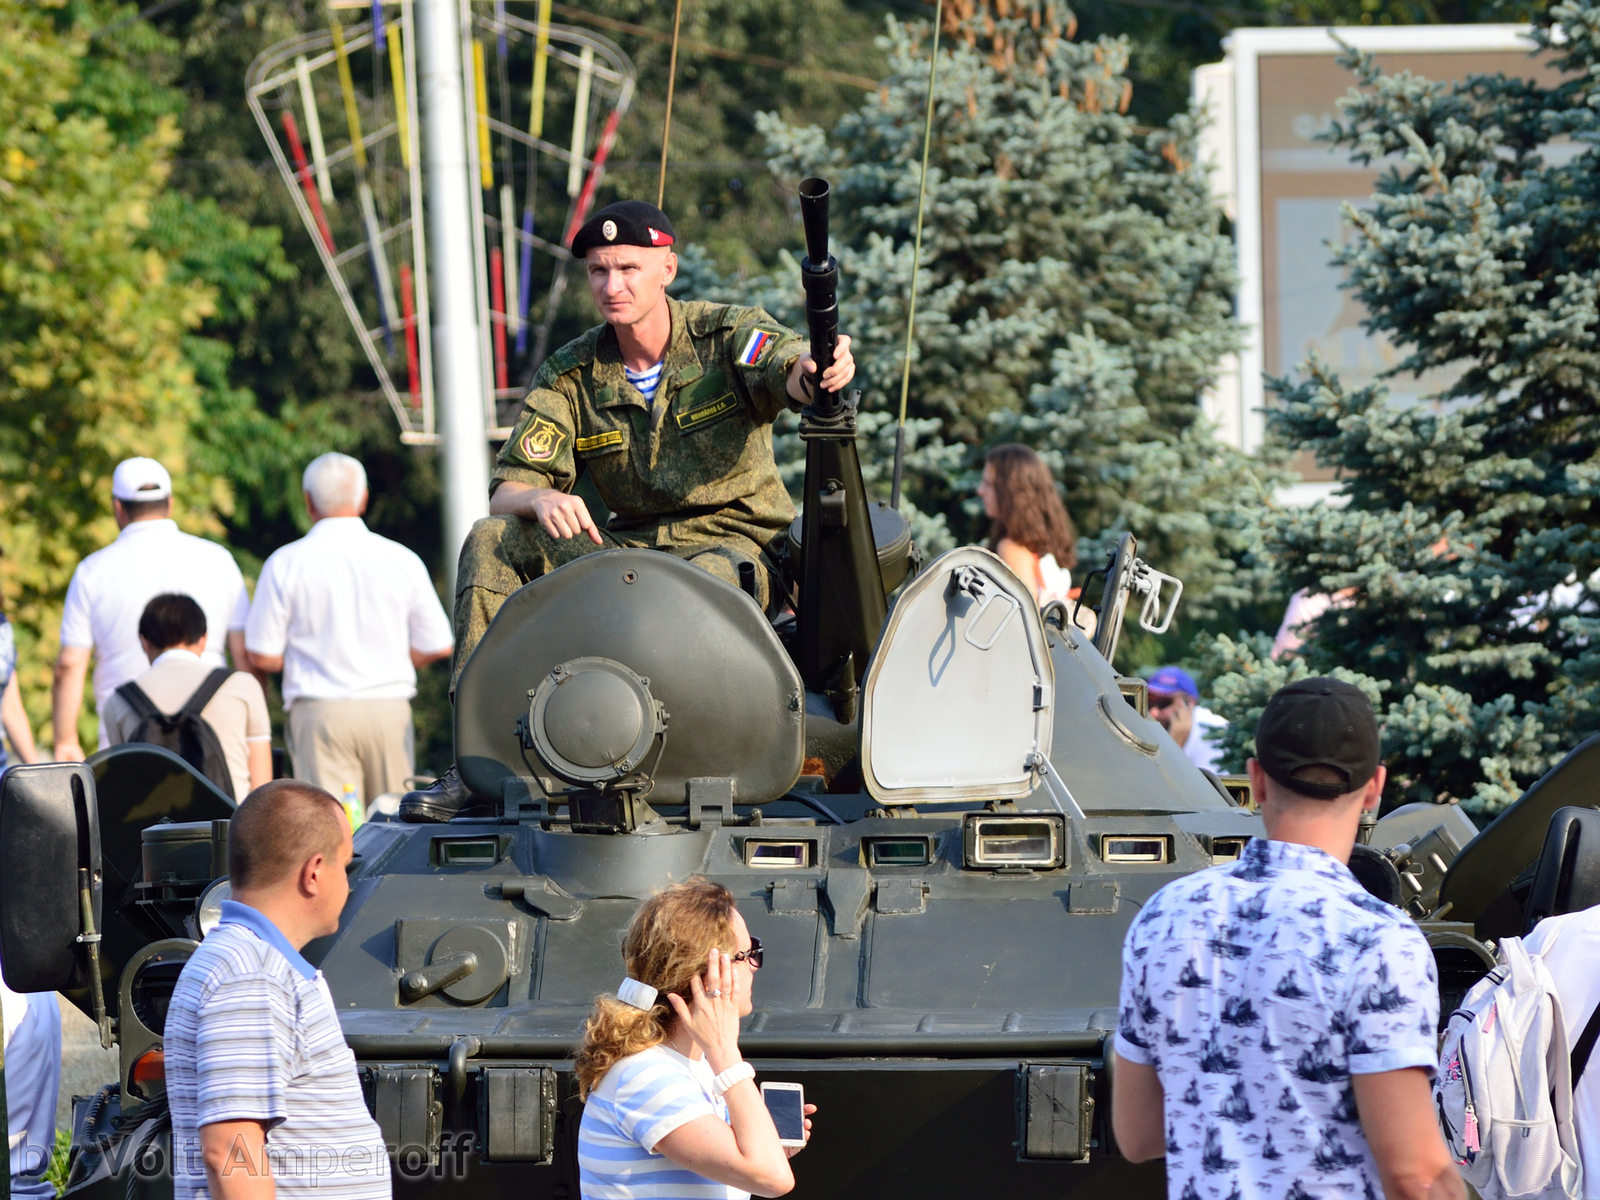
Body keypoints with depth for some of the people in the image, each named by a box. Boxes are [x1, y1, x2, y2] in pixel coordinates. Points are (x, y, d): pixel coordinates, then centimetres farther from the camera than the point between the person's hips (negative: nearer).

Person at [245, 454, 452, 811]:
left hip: (320, 712, -2)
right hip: (390, 708, 2)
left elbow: (261, 655, 0)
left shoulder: (285, 564, -1)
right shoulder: (401, 560, 3)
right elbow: (437, 647, 8)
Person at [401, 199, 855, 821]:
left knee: (702, 585, -41)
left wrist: (818, 369, -54)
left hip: (736, 542, -4)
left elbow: (787, 372, -27)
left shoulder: (727, 334, -4)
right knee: (491, 543, -17)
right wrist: (541, 498, -27)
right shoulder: (571, 374, 4)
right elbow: (505, 491, -1)